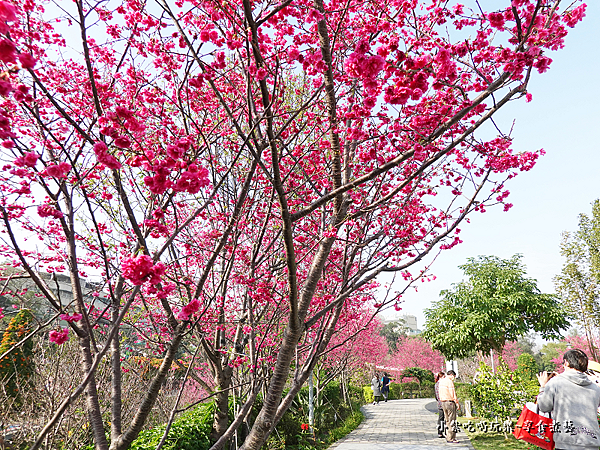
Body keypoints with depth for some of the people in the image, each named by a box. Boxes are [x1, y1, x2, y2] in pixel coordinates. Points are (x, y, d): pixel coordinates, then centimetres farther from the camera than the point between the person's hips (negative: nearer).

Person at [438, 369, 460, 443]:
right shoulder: (450, 381, -13)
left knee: (448, 421, 15)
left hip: (443, 402, 9)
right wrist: (457, 404, -8)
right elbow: (453, 394, -15)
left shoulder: (441, 381, 13)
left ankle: (448, 437, 17)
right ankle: (451, 439, -2)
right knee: (452, 421, -3)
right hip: (450, 402, -9)